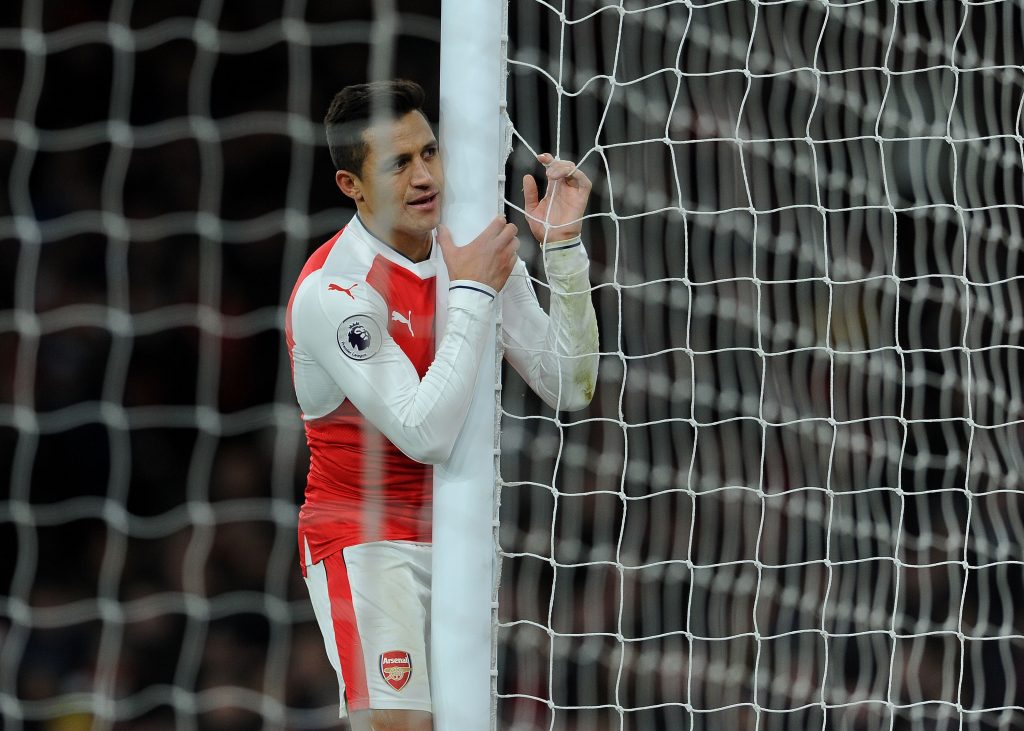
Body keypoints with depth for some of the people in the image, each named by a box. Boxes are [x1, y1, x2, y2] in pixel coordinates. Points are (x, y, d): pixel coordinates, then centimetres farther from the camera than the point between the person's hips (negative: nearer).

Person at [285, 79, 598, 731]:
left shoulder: (479, 254, 1)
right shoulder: (331, 290, -19)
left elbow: (569, 388, 0)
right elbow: (426, 433, -27)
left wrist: (563, 248, -9)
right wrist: (474, 293, -24)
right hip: (367, 538, -6)